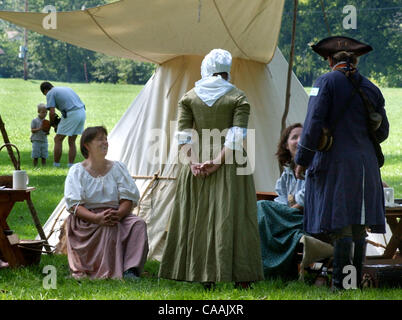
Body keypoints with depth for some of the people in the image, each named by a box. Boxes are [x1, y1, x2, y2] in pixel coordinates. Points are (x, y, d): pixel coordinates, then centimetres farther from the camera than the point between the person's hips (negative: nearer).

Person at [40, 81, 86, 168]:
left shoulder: (50, 93, 4)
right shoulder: (66, 88, 27)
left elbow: (52, 113, -6)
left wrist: (51, 123, 13)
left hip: (71, 114, -7)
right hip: (82, 113, 7)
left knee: (58, 139, 5)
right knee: (72, 141, 15)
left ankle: (56, 165, 6)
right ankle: (71, 165, 13)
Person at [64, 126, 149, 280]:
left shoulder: (117, 168, 15)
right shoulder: (77, 171, 5)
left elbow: (129, 197, 5)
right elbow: (74, 204, -7)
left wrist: (119, 213, -19)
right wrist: (97, 218, -26)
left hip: (117, 216, 3)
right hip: (86, 220, -3)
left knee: (138, 224, -26)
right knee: (109, 228, -35)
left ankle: (130, 270, -39)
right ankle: (108, 273, -37)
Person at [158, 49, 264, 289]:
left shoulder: (189, 97, 6)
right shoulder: (238, 99, -2)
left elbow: (183, 136, -1)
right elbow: (236, 137, -11)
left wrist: (194, 162, -7)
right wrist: (217, 163, -13)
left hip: (197, 167, 2)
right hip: (230, 167, -2)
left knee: (199, 219, 8)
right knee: (231, 219, 1)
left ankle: (205, 277, 8)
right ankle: (240, 277, 0)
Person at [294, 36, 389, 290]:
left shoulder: (326, 83, -5)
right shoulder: (370, 88, 10)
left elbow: (313, 124, -12)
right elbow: (382, 131, 14)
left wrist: (302, 160, -6)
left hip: (333, 163, -4)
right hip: (364, 163, 4)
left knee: (340, 225, -6)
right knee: (358, 227, 8)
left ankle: (340, 282, -10)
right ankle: (356, 281, 11)